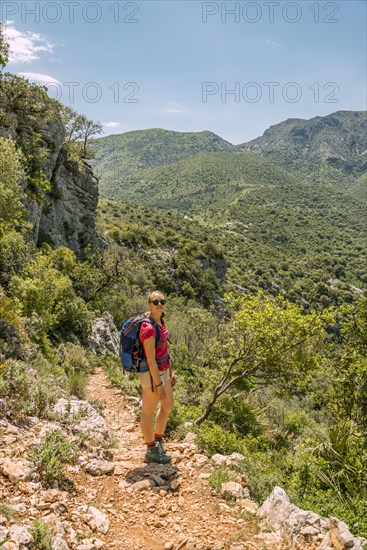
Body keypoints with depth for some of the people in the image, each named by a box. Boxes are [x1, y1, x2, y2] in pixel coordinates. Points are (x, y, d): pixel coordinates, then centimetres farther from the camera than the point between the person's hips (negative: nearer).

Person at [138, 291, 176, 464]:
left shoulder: (160, 320, 2)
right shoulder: (149, 328, -28)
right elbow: (151, 360, -25)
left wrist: (171, 371, 16)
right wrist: (159, 385, -19)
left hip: (163, 370, 10)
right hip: (151, 374, -10)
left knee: (168, 406, 24)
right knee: (149, 412, 10)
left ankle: (158, 441, 44)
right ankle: (151, 452, 29)